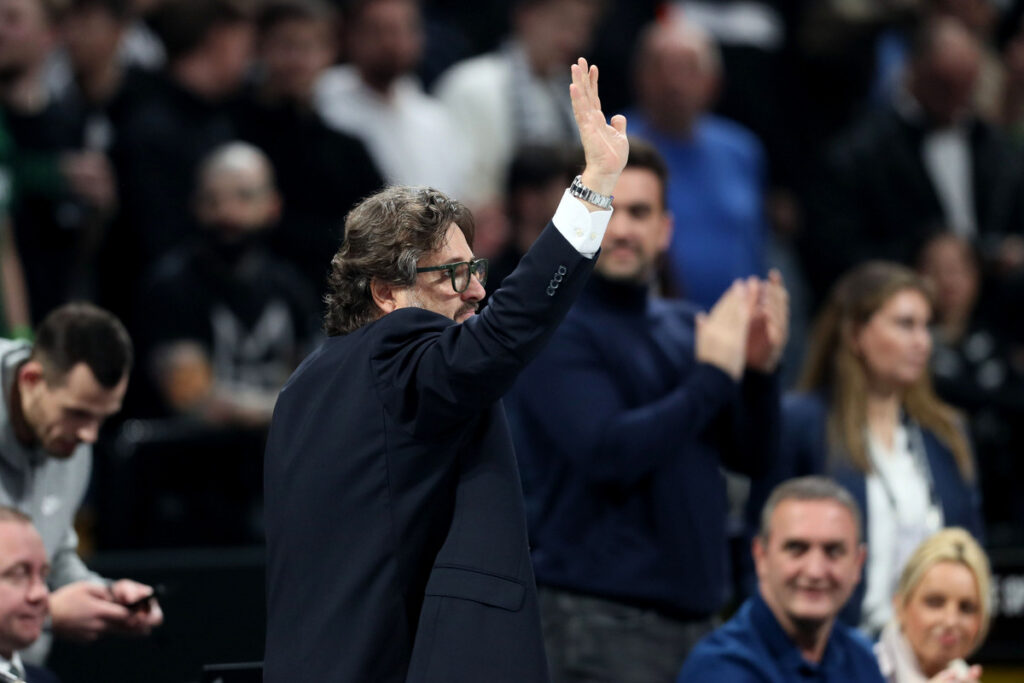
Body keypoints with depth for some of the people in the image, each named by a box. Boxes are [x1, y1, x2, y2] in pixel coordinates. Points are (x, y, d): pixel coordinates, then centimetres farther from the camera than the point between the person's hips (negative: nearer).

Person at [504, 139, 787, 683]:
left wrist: (760, 370, -6)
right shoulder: (556, 331, -7)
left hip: (693, 610, 7)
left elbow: (751, 455, 13)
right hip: (600, 613, -7)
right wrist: (714, 376, -15)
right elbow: (608, 454, -20)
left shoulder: (683, 326, 14)